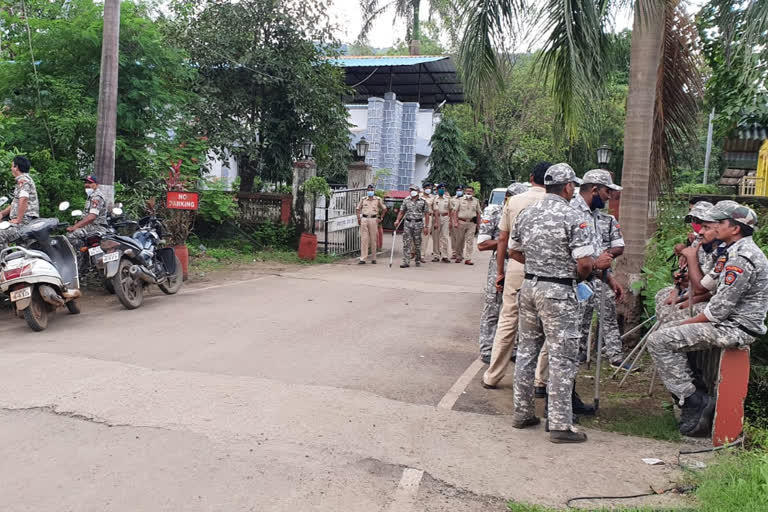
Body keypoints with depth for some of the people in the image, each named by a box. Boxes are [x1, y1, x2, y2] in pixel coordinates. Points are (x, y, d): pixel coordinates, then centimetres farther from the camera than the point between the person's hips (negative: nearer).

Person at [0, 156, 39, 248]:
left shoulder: (23, 180, -10)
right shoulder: (21, 180, 25)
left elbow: (23, 200, -24)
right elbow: (16, 202, 25)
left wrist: (18, 220, -22)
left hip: (26, 219, -11)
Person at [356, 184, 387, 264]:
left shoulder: (378, 199, 7)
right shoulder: (363, 199, 11)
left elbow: (384, 209, 13)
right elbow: (358, 209, 17)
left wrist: (380, 218, 6)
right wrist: (358, 218, 5)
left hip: (373, 220, -1)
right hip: (364, 220, 1)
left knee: (373, 239, 2)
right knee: (364, 239, -3)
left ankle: (374, 258, 12)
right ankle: (363, 259, -4)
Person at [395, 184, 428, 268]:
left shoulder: (423, 201, 1)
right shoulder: (406, 200, 8)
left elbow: (426, 214, 1)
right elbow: (402, 211, 13)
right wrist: (397, 220, -3)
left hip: (418, 224, -1)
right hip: (408, 223, 2)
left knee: (417, 244, 6)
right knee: (406, 243, -6)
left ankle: (418, 261, 21)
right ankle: (406, 262, -5)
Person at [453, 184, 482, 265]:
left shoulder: (476, 201, 11)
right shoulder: (460, 200, 8)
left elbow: (478, 213, 13)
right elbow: (456, 212, 5)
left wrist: (478, 224, 8)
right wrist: (455, 222, -6)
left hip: (471, 223, 0)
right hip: (461, 222, 0)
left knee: (470, 241, -5)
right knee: (460, 241, 6)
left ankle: (468, 259, -5)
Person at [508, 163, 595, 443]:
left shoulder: (526, 213, 7)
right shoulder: (573, 217, -13)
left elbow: (514, 252, 15)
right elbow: (585, 263, -17)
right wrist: (578, 277, 3)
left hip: (529, 286, 7)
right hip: (558, 292, -7)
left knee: (526, 350, 15)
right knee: (563, 357, 1)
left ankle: (522, 412, 24)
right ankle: (560, 424, 5)